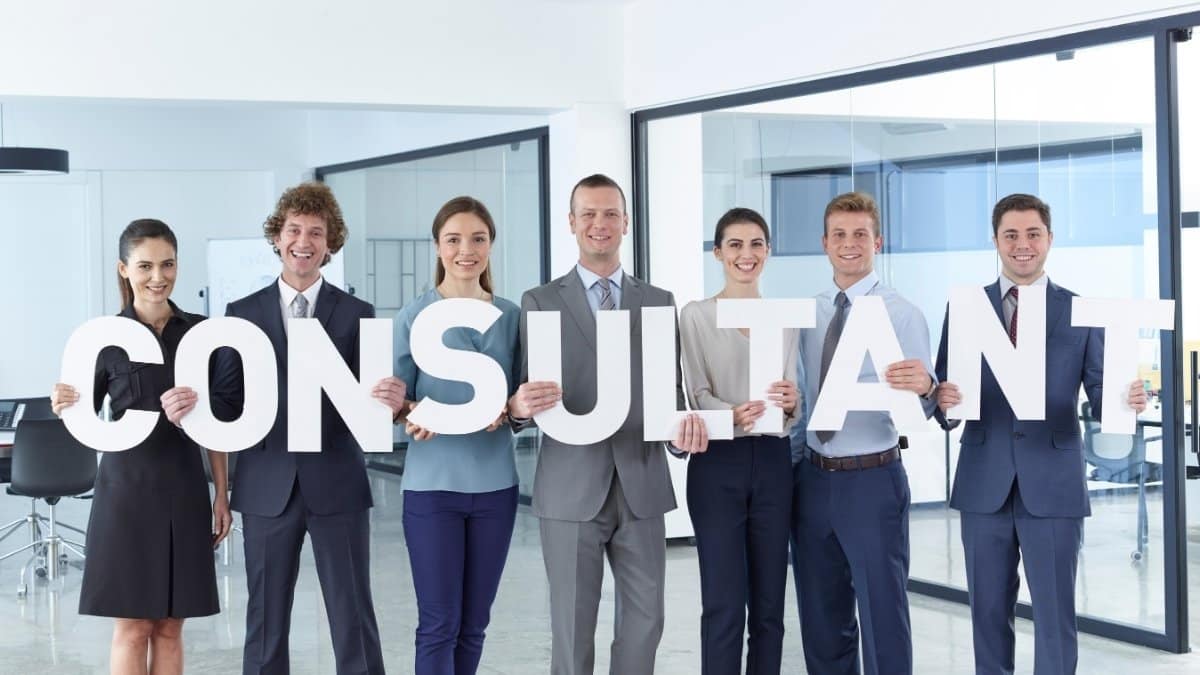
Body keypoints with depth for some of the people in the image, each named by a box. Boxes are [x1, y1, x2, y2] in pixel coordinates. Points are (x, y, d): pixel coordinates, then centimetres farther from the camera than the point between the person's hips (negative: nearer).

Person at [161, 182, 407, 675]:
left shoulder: (357, 314, 4)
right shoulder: (242, 313, 6)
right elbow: (228, 403, 3)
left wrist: (389, 404, -25)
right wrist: (193, 405, -18)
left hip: (337, 486, -1)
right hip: (267, 488, 1)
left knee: (354, 620, 3)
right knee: (265, 622, 9)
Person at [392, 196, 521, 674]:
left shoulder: (511, 317, 7)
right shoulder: (414, 317, -1)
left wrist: (508, 411, -12)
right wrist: (410, 416, -23)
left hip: (495, 483, 3)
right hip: (433, 484, -3)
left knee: (474, 624, 10)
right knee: (439, 625, -4)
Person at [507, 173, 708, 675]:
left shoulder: (659, 302, 9)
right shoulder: (539, 302, 2)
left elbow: (671, 390, 5)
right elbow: (525, 398, -2)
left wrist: (685, 425, -17)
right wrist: (519, 407, -26)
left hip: (642, 485, 2)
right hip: (571, 488, -2)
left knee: (645, 618, 7)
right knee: (572, 626, 4)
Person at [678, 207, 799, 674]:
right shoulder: (696, 315, 0)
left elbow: (791, 398, 8)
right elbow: (698, 396, -6)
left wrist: (790, 404, -16)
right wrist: (734, 417, -26)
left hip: (773, 463, 3)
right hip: (717, 464, -3)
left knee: (769, 604, 6)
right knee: (724, 604, -5)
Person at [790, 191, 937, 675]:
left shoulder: (902, 314, -7)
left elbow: (921, 406, -14)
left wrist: (923, 388, -36)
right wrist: (791, 457, 11)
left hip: (873, 480, -5)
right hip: (812, 478, 5)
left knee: (883, 615, 1)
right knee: (821, 619, 14)